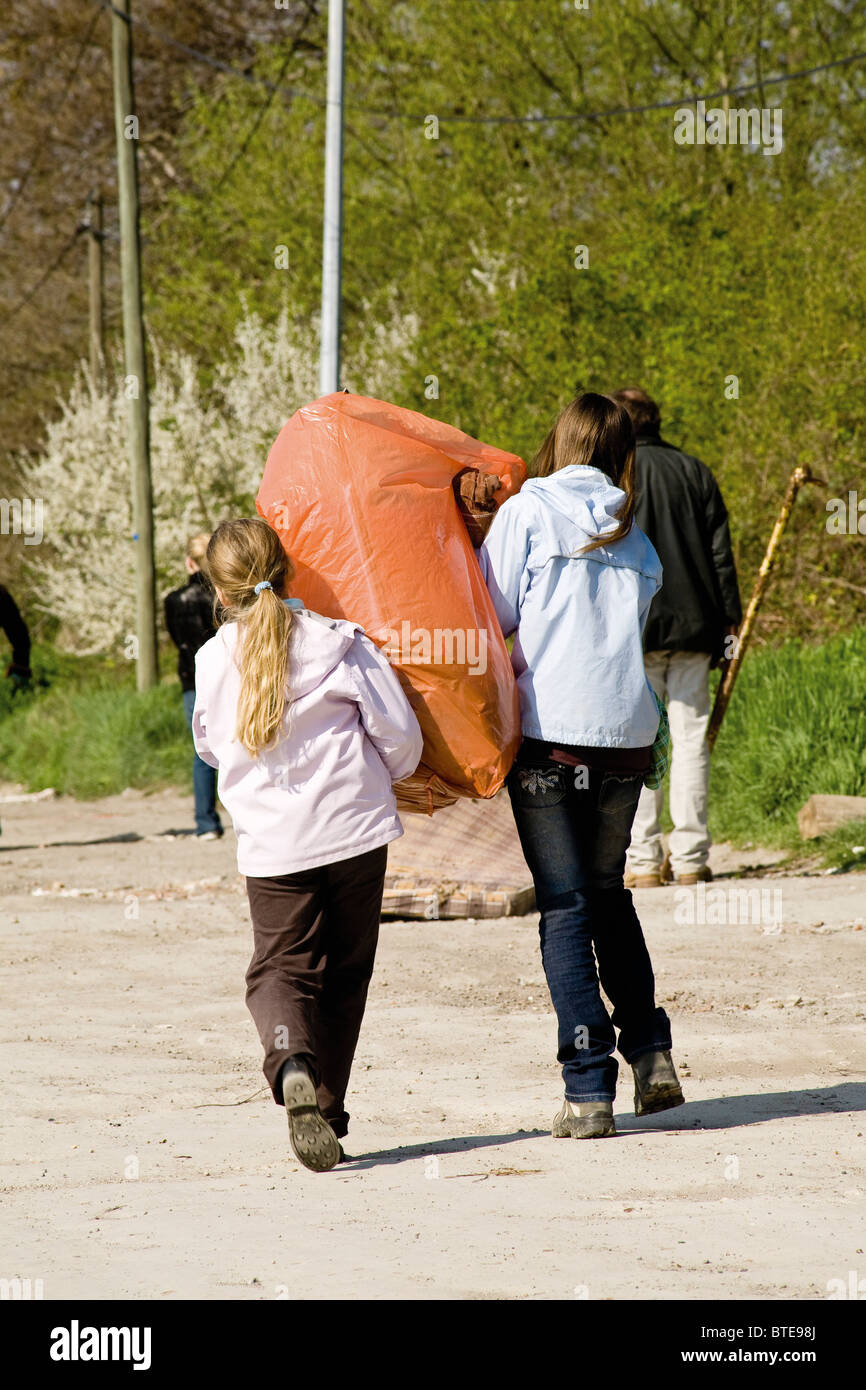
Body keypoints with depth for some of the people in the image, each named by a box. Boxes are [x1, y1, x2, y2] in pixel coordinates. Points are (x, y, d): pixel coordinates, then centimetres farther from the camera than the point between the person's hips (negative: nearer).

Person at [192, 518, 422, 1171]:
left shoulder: (214, 661, 0)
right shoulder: (339, 643, -6)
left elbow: (212, 746, 17)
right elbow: (399, 732, -4)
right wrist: (384, 775, 17)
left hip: (272, 844, 0)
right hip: (354, 829, 0)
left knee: (279, 967, 5)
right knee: (343, 972, 13)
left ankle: (293, 1066, -26)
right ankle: (328, 1110, 14)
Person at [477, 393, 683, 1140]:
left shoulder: (526, 512, 0)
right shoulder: (639, 545, 15)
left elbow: (492, 619, -1)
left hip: (551, 730, -4)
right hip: (628, 731, 4)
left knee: (565, 906, -2)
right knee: (609, 894, 21)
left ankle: (590, 1089, -9)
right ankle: (651, 1051, 13)